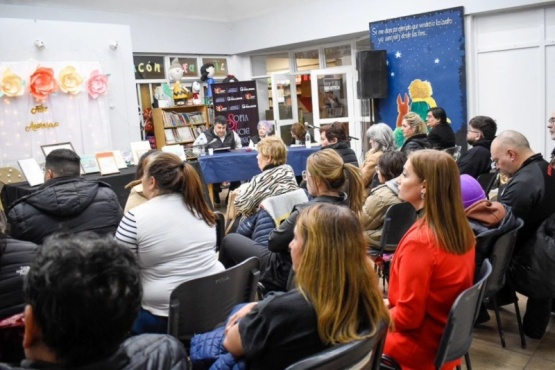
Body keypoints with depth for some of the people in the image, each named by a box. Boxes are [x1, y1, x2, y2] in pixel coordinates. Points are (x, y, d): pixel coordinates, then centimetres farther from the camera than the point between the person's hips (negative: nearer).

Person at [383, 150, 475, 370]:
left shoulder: (419, 240, -28)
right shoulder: (460, 230, -4)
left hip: (421, 347, -7)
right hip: (447, 337, 8)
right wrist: (390, 303, 11)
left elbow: (408, 316, -23)